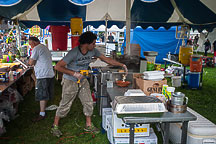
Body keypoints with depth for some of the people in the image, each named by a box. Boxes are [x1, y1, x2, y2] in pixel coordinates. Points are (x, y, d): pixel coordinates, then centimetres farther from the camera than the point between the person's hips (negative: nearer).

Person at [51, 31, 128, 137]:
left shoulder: (93, 51, -8)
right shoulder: (73, 53, -27)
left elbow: (106, 59, 3)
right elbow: (58, 67, -27)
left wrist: (122, 65, 1)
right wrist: (74, 73, -29)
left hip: (83, 81, 6)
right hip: (70, 82, -5)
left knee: (88, 103, 6)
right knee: (65, 105, 4)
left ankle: (89, 125, 25)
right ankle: (55, 126, 24)